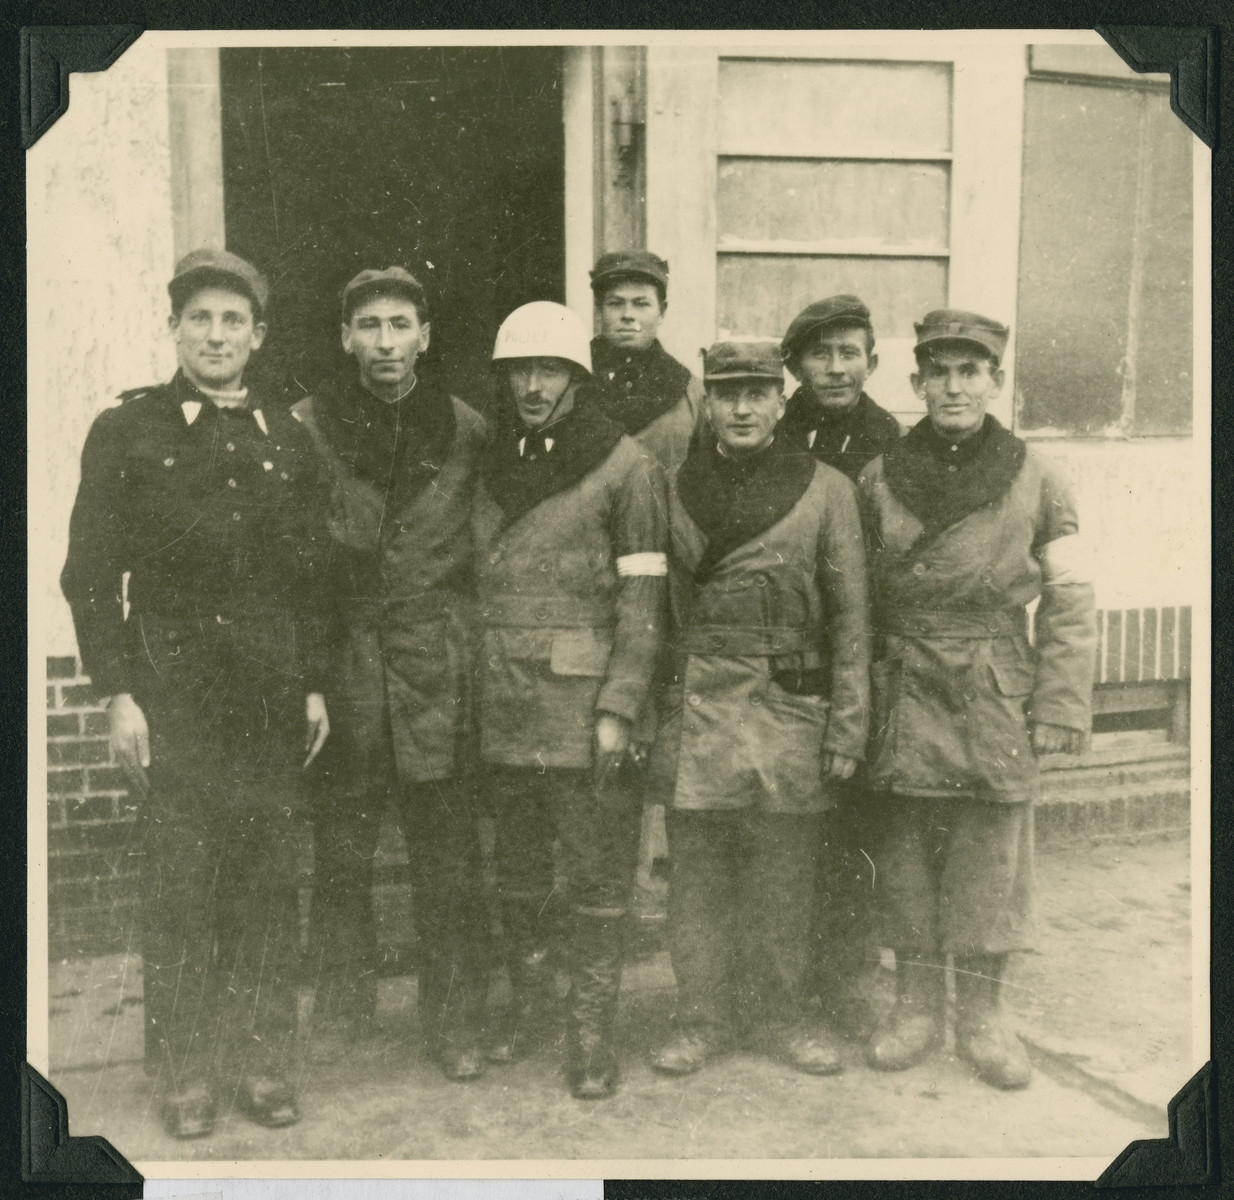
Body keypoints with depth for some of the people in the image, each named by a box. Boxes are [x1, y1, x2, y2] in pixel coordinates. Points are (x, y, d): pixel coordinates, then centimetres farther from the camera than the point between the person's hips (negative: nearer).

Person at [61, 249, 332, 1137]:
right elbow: (91, 573, 1)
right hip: (172, 687, -2)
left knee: (271, 883, 5)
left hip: (273, 691, 2)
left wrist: (315, 686, 7)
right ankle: (187, 1075, 13)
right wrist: (118, 691, -6)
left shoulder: (289, 441, 12)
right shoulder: (126, 431, 4)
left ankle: (265, 1064, 17)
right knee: (180, 887, 0)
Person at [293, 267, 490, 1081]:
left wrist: (471, 644, 2)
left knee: (447, 860, 5)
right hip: (342, 670, 0)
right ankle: (343, 1006, 27)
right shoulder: (307, 428, 3)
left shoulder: (468, 433, 4)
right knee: (340, 852, 10)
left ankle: (456, 1021, 18)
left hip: (438, 676, 0)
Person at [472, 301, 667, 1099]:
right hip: (504, 710, 5)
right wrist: (473, 687, 8)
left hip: (586, 707, -5)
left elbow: (643, 599, -9)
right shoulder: (492, 464, 12)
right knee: (517, 867, 15)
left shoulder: (625, 467, -5)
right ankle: (527, 1002, 32)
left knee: (598, 876, 2)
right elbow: (476, 581, 14)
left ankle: (592, 1032, 15)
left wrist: (619, 708, -14)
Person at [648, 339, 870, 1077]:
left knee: (785, 871, 8)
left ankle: (779, 1015, 25)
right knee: (697, 869, 6)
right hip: (698, 709, 1)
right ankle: (704, 1016, 21)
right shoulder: (672, 489, 6)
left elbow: (851, 618, 1)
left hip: (792, 708, -1)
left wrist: (847, 729, -3)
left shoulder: (827, 490, 2)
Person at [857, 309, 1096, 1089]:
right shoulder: (880, 481, 4)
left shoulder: (1037, 479, 1)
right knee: (907, 856, 8)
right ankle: (917, 1008, 24)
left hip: (999, 701, -1)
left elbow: (1070, 603, 2)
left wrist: (1062, 706, -5)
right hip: (906, 698, 1)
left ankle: (984, 1018, 21)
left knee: (992, 857, 5)